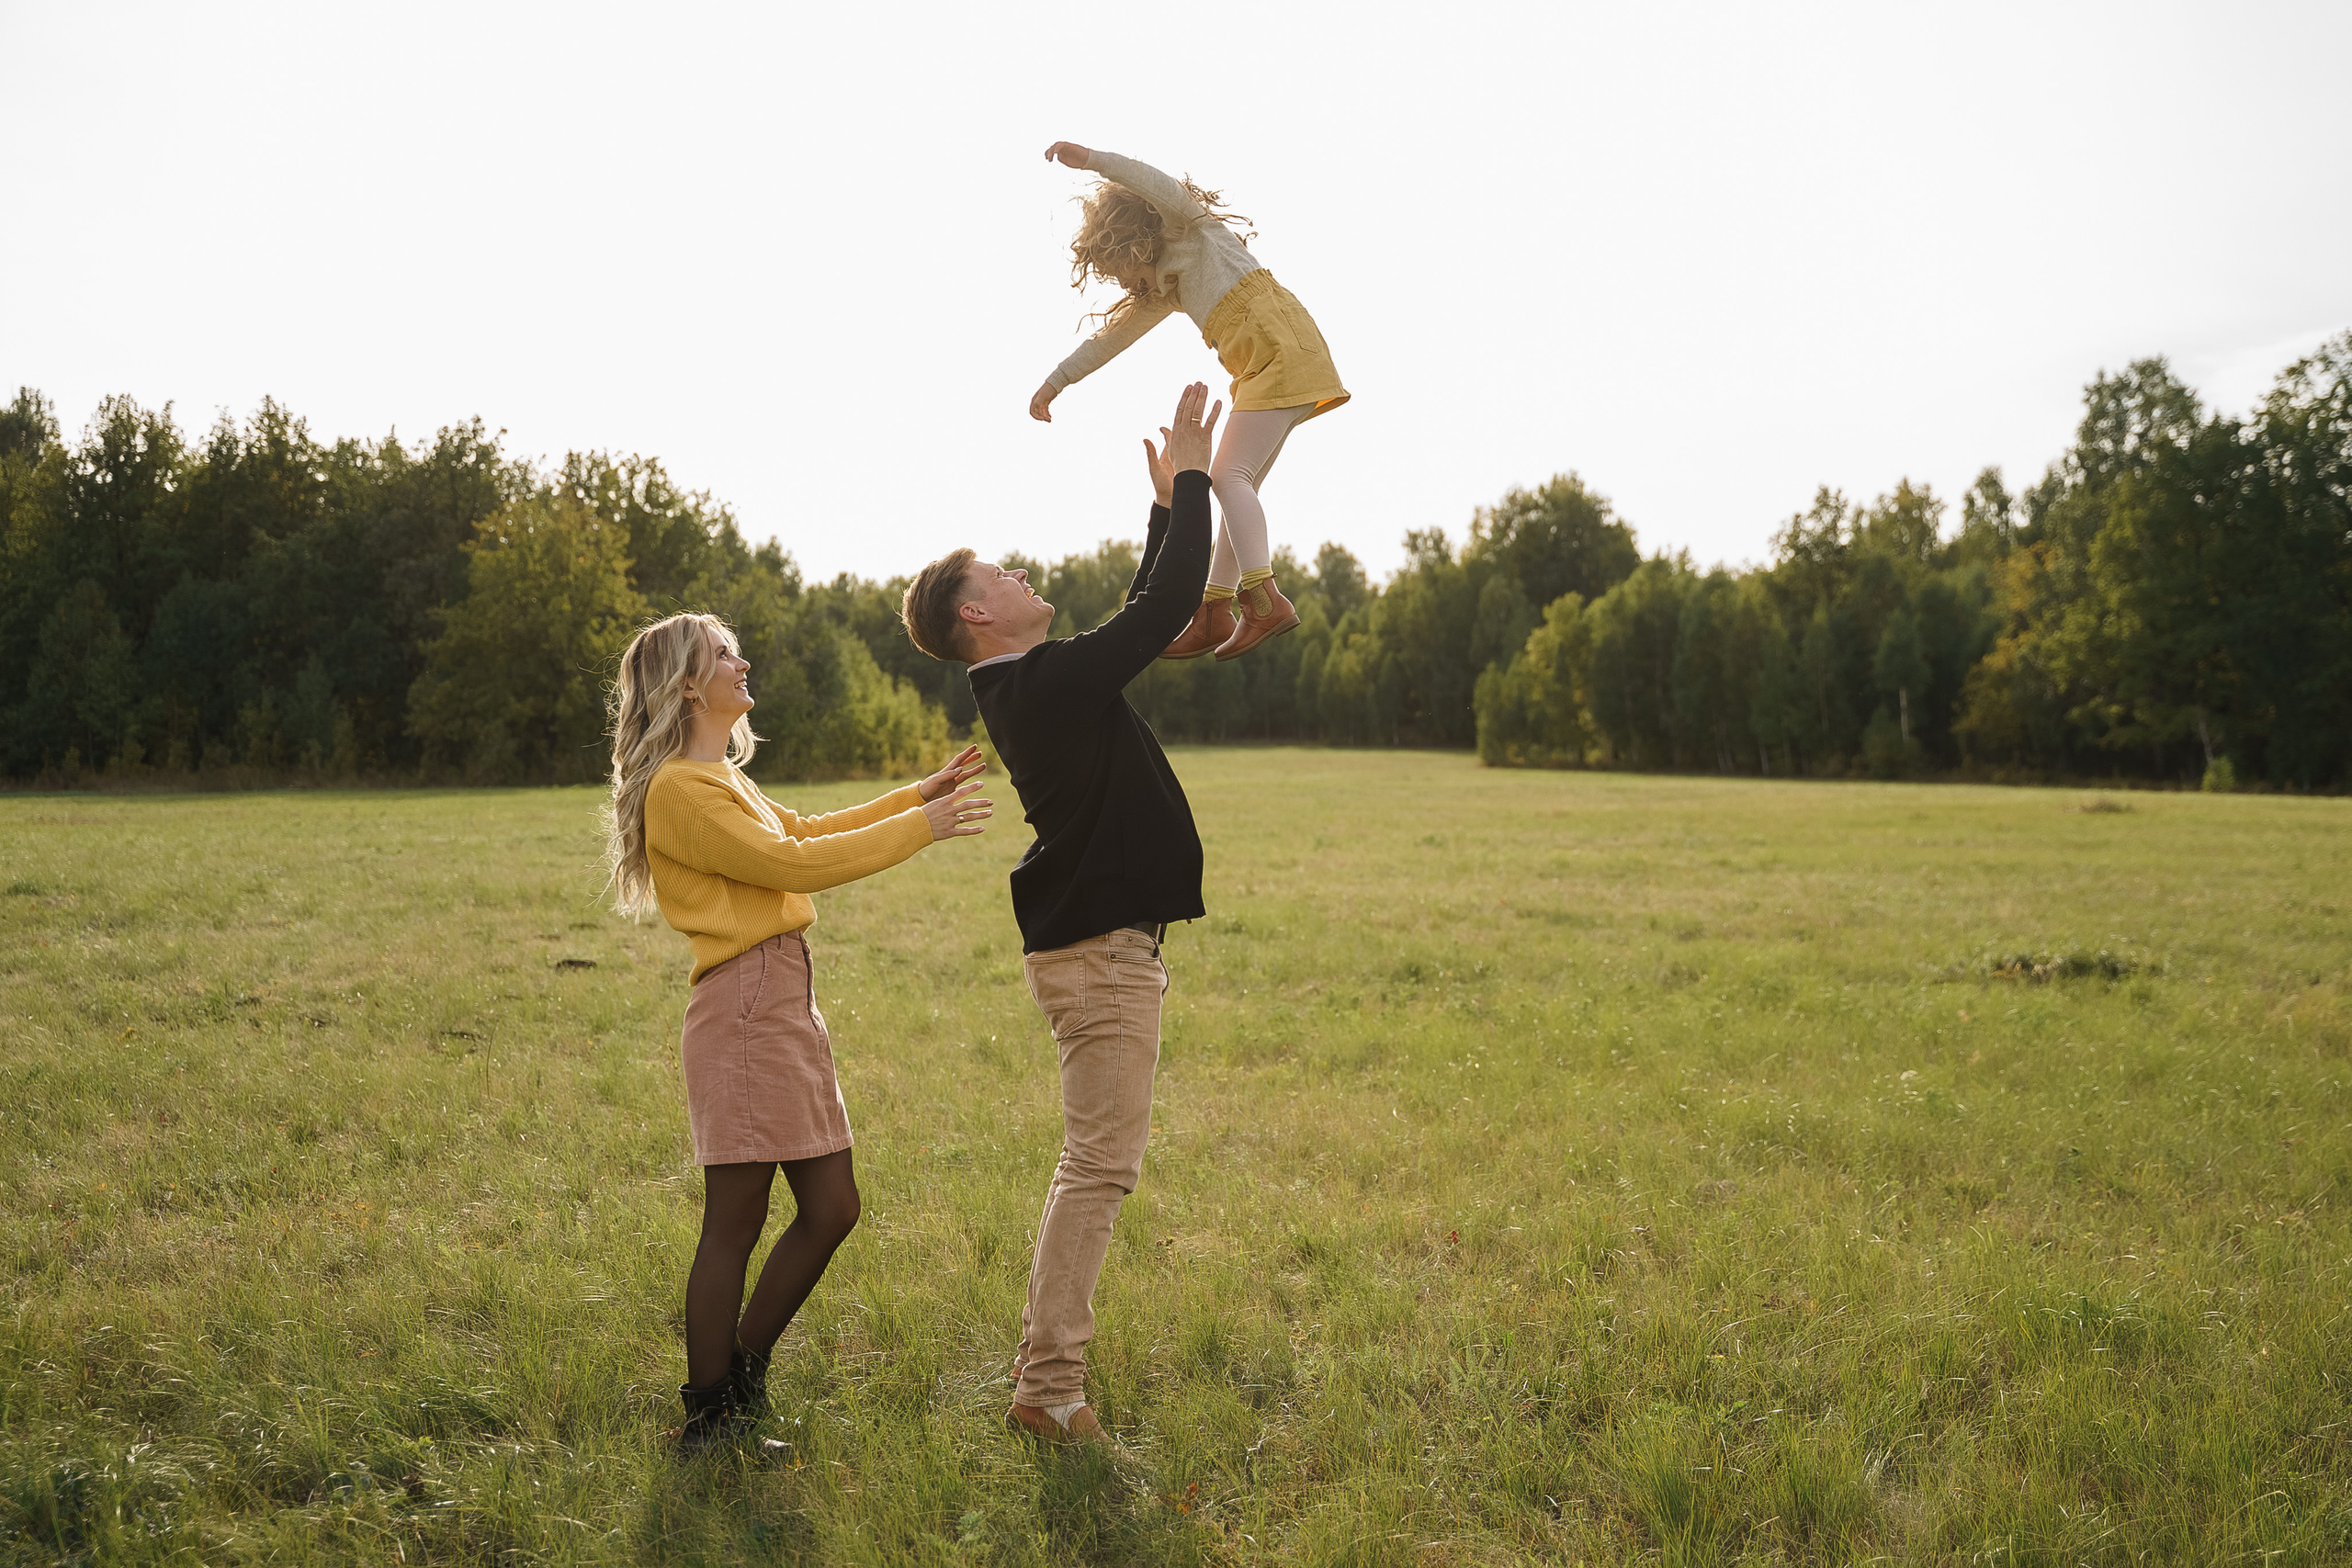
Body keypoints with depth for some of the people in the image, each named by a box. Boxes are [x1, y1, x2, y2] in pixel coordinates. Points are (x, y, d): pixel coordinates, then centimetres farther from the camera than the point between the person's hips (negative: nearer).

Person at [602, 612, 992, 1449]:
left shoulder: (722, 782, 21)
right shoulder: (679, 790, -11)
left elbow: (805, 832, 28)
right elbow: (793, 864, -15)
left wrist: (920, 793, 24)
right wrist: (921, 828, -9)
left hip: (788, 1006, 10)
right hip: (744, 1007, -10)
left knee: (830, 1209, 11)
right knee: (736, 1222, -3)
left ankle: (741, 1378, 26)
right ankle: (708, 1422, 10)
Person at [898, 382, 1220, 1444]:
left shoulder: (1032, 688, 12)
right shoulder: (1054, 682, -17)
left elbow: (1142, 615, 22)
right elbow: (1168, 606, -17)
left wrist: (1168, 505, 21)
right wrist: (1189, 481, -8)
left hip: (1088, 942, 10)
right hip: (1098, 947, -10)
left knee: (1094, 1160, 18)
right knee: (1101, 1164, -7)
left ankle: (1044, 1354, 26)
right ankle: (1049, 1389, -2)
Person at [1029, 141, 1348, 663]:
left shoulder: (1195, 228, 6)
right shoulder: (1166, 289, 28)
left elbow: (1167, 189, -17)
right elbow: (1111, 337, 33)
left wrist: (1092, 159, -22)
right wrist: (1055, 382, 34)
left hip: (1279, 344, -10)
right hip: (1262, 368, 10)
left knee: (1229, 476, -19)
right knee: (1236, 484, 6)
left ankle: (1264, 597, -30)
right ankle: (1215, 612, 5)